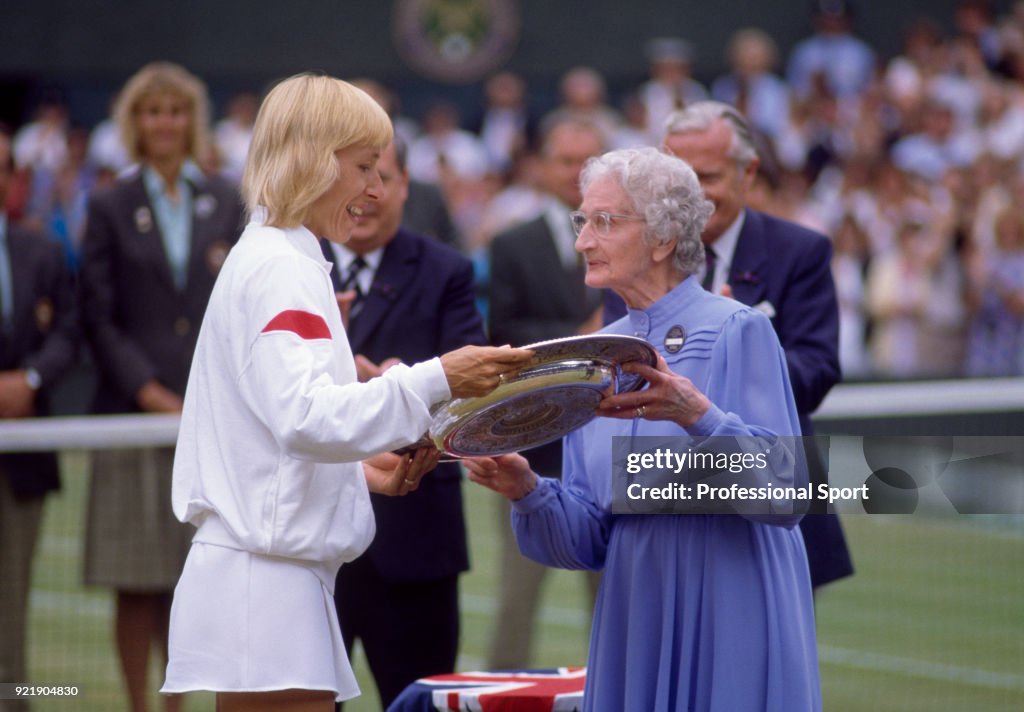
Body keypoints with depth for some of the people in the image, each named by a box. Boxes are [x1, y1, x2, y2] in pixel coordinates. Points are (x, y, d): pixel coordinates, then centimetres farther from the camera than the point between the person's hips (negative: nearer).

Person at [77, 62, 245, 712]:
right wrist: (149, 392, -9)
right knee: (138, 583, -2)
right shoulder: (110, 209, 5)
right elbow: (99, 318, 1)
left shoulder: (225, 203, 11)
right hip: (136, 412, -2)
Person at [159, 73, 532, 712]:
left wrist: (360, 469, 14)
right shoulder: (281, 271, -11)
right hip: (266, 581, -10)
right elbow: (304, 414, -25)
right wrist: (435, 381, -29)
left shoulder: (268, 262, 20)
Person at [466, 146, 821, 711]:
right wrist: (528, 490, -11)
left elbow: (787, 493, -15)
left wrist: (698, 416, -28)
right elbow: (588, 539, 8)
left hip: (730, 620, -5)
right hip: (637, 619, 5)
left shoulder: (738, 332, -6)